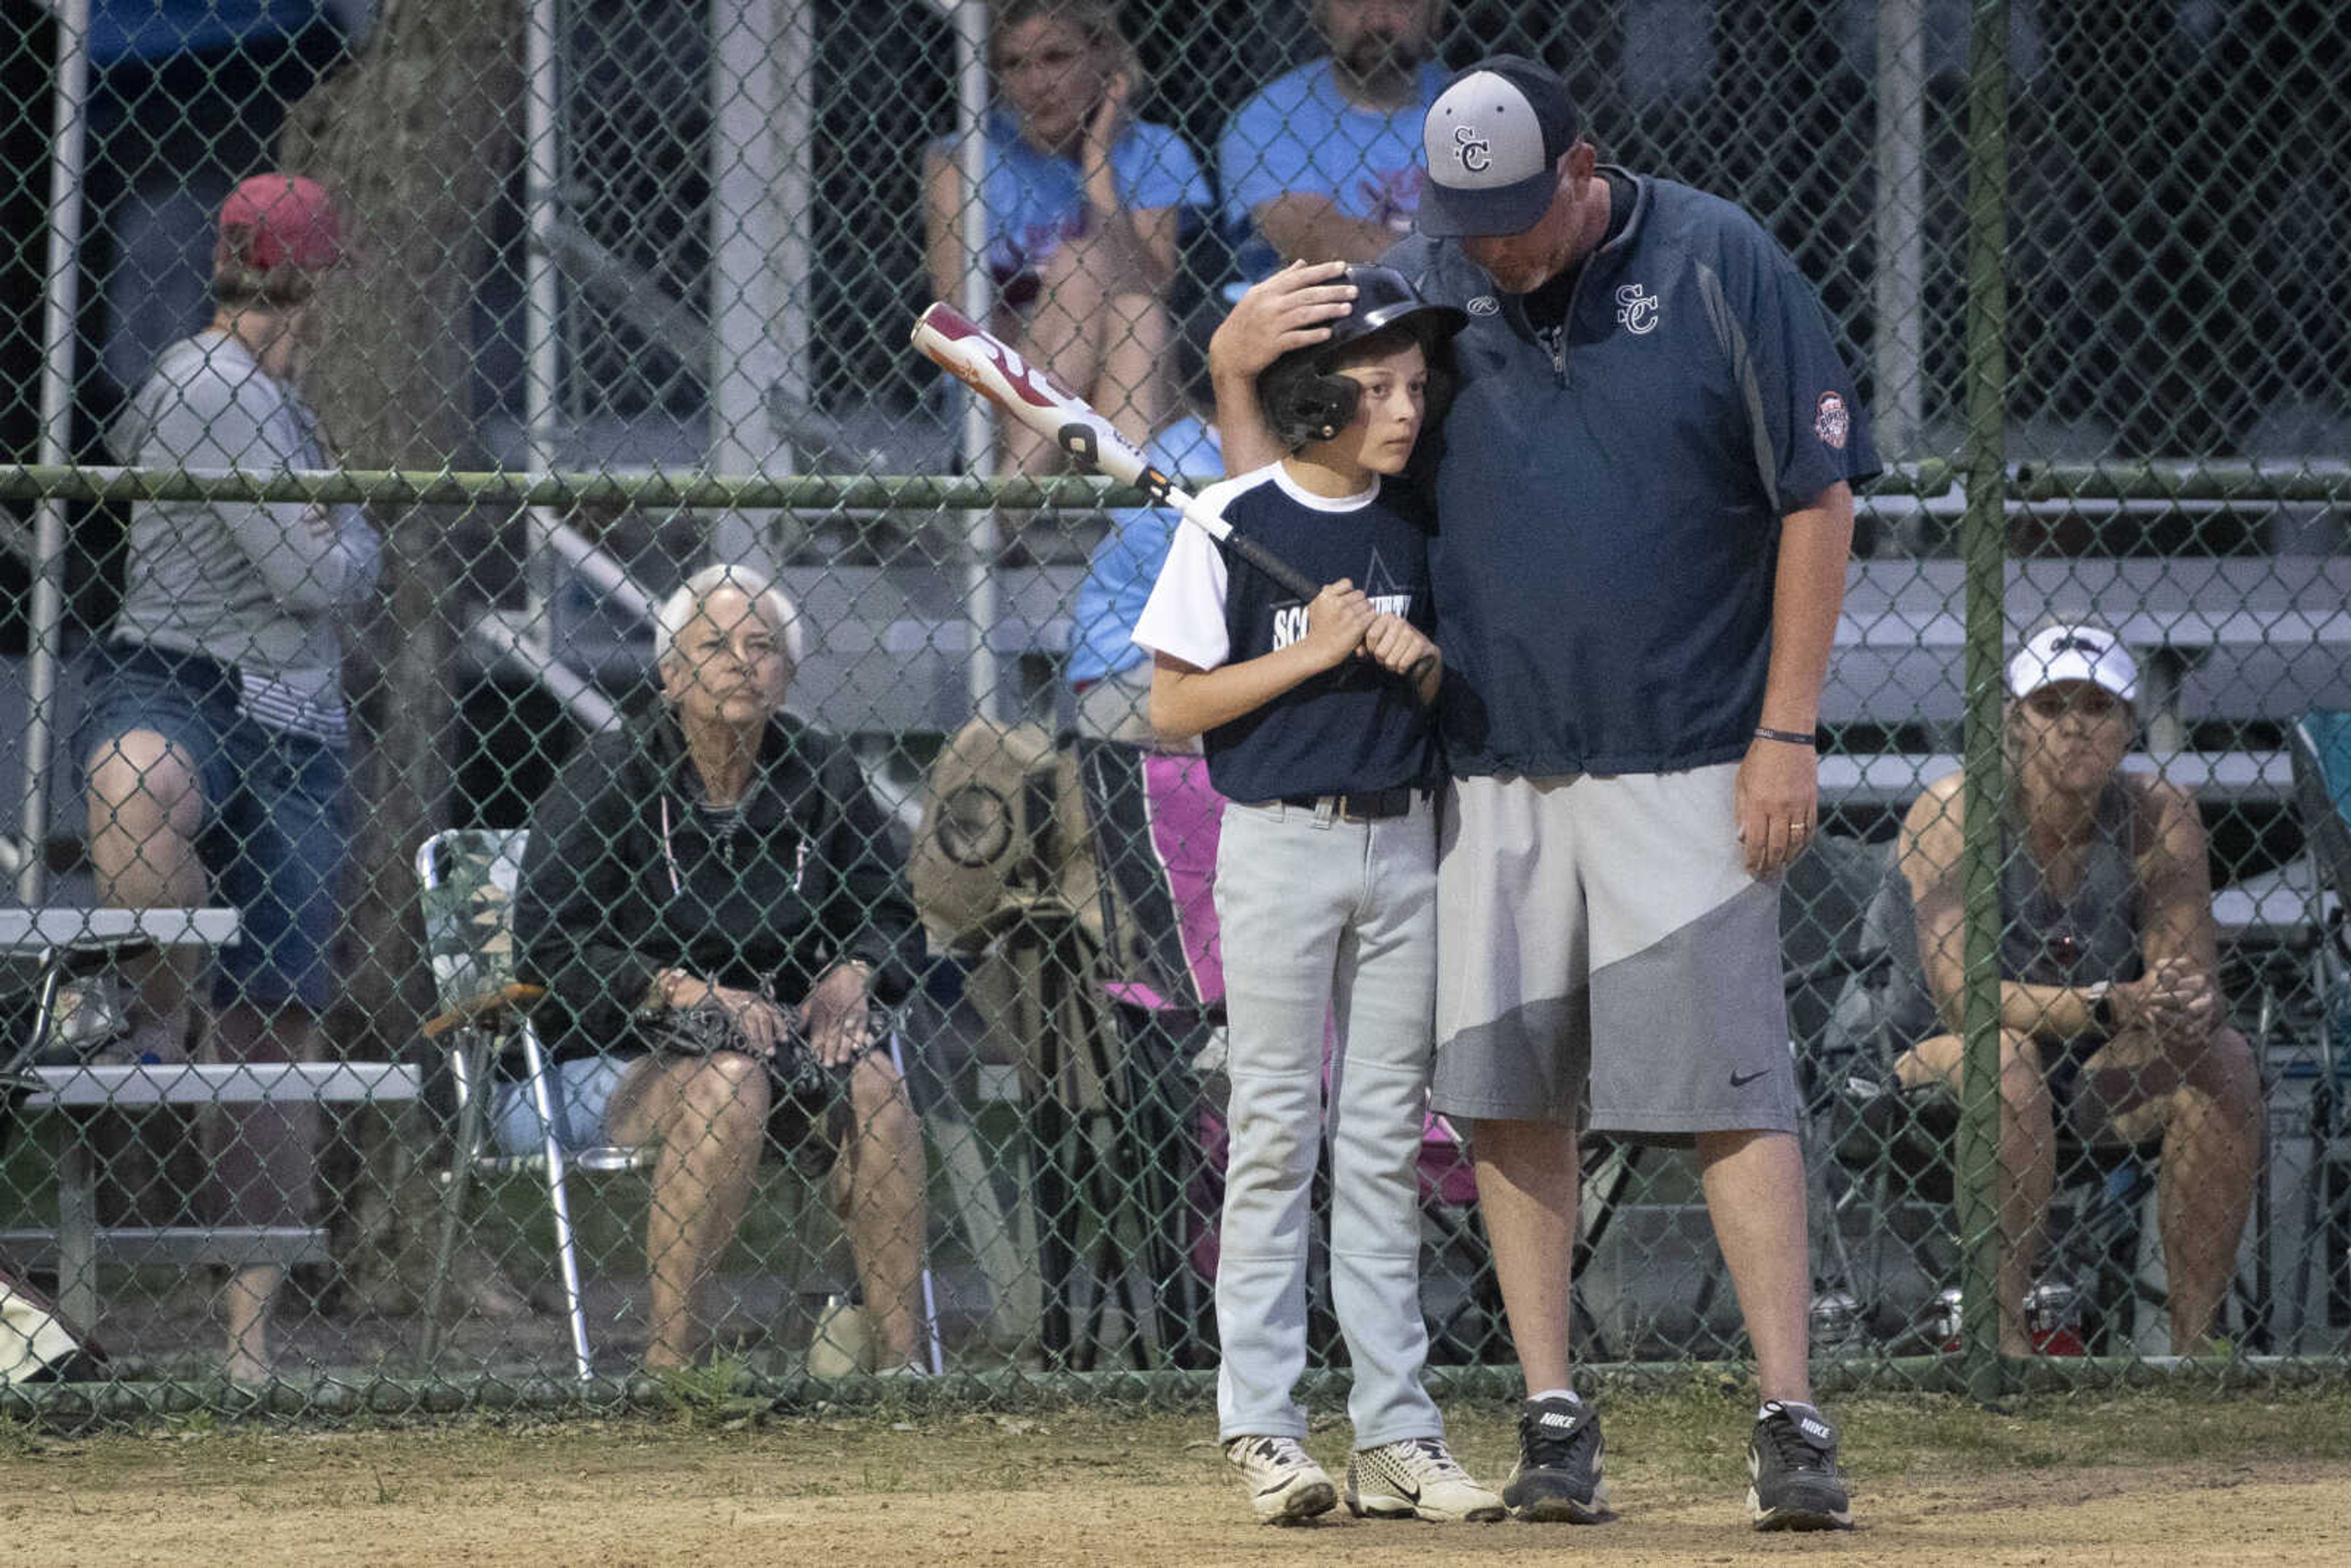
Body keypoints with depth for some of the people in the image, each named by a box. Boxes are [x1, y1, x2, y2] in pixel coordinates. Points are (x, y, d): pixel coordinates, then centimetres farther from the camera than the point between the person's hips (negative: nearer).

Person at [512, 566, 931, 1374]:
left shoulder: (821, 775, 7)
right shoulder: (605, 778, -6)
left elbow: (890, 919, 12)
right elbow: (549, 950, -11)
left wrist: (852, 977, -12)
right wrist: (686, 994, -23)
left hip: (781, 1038, 4)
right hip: (612, 1059, -4)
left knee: (872, 1079, -27)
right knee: (731, 1082, -36)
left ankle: (900, 1356, -27)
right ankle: (666, 1359, -34)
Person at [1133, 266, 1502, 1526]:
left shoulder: (1419, 524, 5)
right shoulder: (1233, 525, -9)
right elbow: (1176, 707, -8)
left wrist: (1423, 662, -8)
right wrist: (1313, 651, -16)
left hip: (1403, 842, 5)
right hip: (1279, 843, -4)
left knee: (1387, 1139, 6)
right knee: (1274, 1137, -2)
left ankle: (1394, 1434, 8)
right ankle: (1262, 1432, 1)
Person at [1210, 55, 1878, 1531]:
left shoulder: (1717, 266, -4)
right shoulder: (1417, 284, 6)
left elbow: (1818, 495, -3)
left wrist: (1787, 731, -7)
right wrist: (1235, 369, -9)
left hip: (1683, 768, -4)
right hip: (1491, 771, 4)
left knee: (1732, 1090, -9)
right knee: (1510, 1091, 4)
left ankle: (1792, 1421, -8)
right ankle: (1554, 1417, 11)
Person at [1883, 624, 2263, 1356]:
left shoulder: (2157, 815, -7)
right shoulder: (1953, 815, -18)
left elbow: (2197, 985, -12)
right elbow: (1959, 993, -28)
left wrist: (2187, 1012, -38)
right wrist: (2116, 1004, -39)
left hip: (2102, 1079, 4)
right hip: (1940, 1067, -4)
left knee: (2223, 1057, -23)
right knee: (2009, 1057, -37)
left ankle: (2194, 1345, -22)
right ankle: (2004, 1339, -32)